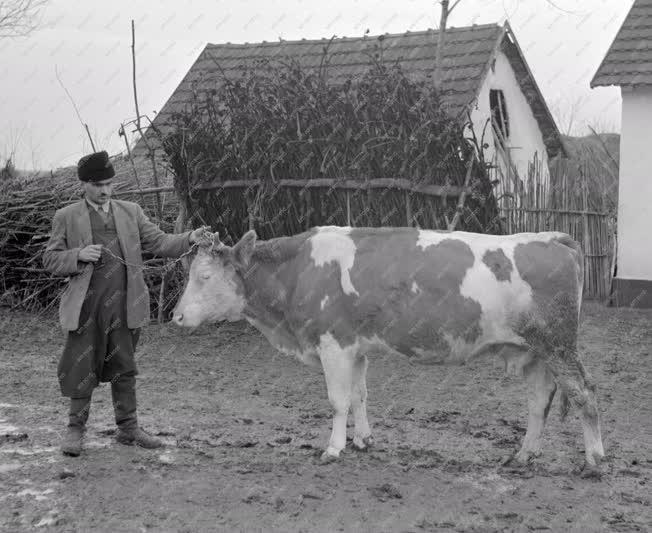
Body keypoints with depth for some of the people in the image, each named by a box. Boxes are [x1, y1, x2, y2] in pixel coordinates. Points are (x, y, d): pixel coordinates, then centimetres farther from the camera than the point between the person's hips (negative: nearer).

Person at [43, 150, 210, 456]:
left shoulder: (131, 212, 12)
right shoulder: (66, 218, 5)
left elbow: (159, 242, 7)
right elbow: (50, 260, 5)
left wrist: (190, 239, -10)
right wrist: (78, 256, -13)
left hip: (124, 305, 2)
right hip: (85, 307, -2)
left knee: (124, 369, 9)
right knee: (81, 369, 1)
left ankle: (128, 428, 19)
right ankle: (76, 429, 14)